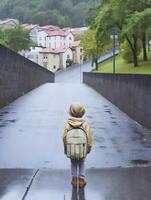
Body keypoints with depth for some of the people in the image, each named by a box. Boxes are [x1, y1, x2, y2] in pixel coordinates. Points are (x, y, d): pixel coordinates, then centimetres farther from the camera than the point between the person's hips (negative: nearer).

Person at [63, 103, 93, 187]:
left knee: (73, 164, 20)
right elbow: (89, 137, -10)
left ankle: (74, 180, 25)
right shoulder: (85, 124, -16)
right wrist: (89, 147, 5)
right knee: (82, 164, 20)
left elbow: (64, 137, -8)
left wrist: (66, 148, 5)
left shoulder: (68, 124, -14)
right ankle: (82, 179, 21)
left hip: (71, 149, 1)